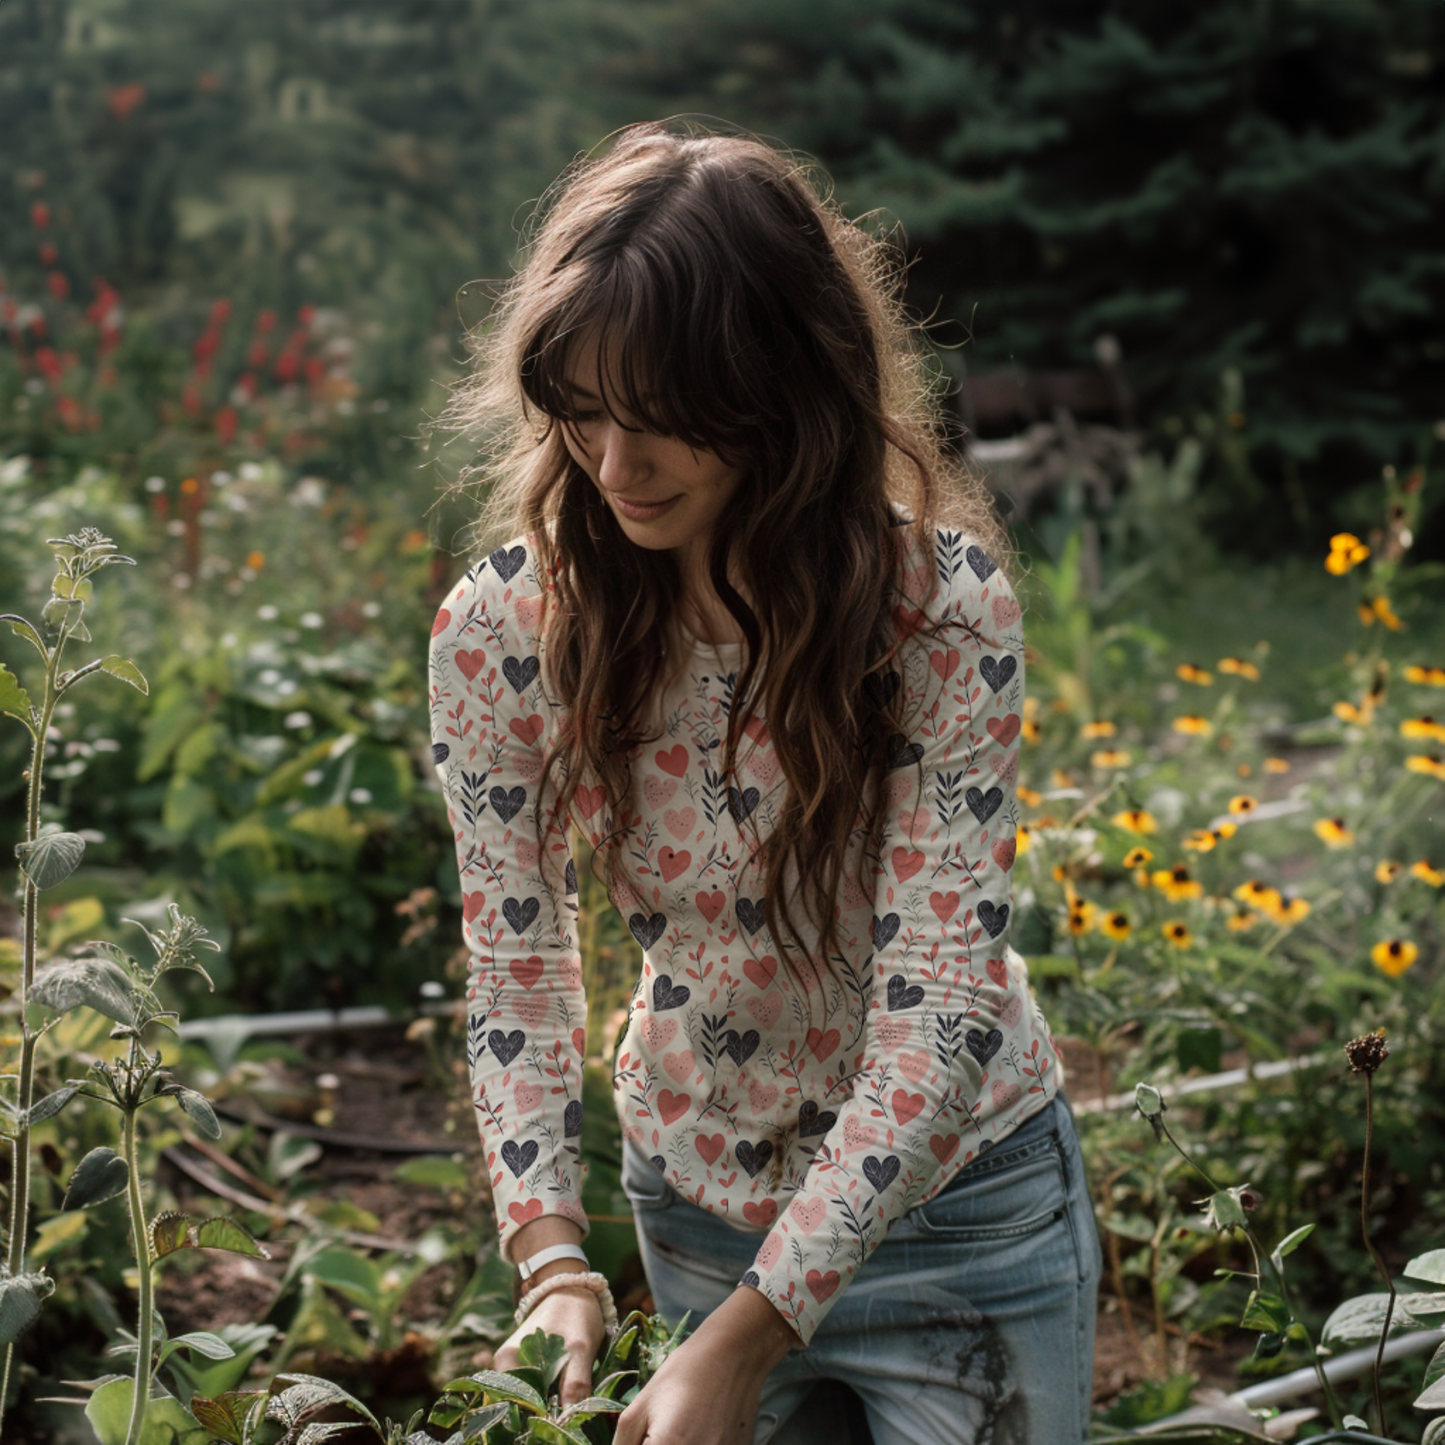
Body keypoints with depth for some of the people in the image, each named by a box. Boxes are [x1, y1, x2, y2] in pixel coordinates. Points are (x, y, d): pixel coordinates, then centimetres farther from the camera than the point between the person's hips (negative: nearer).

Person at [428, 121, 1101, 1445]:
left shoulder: (943, 604, -25)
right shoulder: (499, 632, -16)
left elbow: (941, 1003, -26)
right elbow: (516, 967, -10)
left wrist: (747, 1333, -31)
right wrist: (554, 1261, -24)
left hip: (954, 1203, -2)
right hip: (694, 1204, 2)